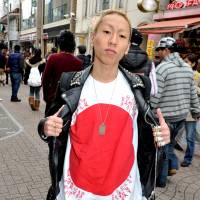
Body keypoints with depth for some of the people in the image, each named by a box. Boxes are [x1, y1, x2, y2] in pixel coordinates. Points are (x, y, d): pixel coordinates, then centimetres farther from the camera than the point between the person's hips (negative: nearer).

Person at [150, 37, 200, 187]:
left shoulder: (162, 68, -15)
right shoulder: (187, 67, 6)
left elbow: (155, 95, -18)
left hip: (165, 116, -6)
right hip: (182, 114, 7)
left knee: (162, 146, 8)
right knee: (170, 141, 27)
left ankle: (161, 179, 19)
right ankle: (173, 165, 20)